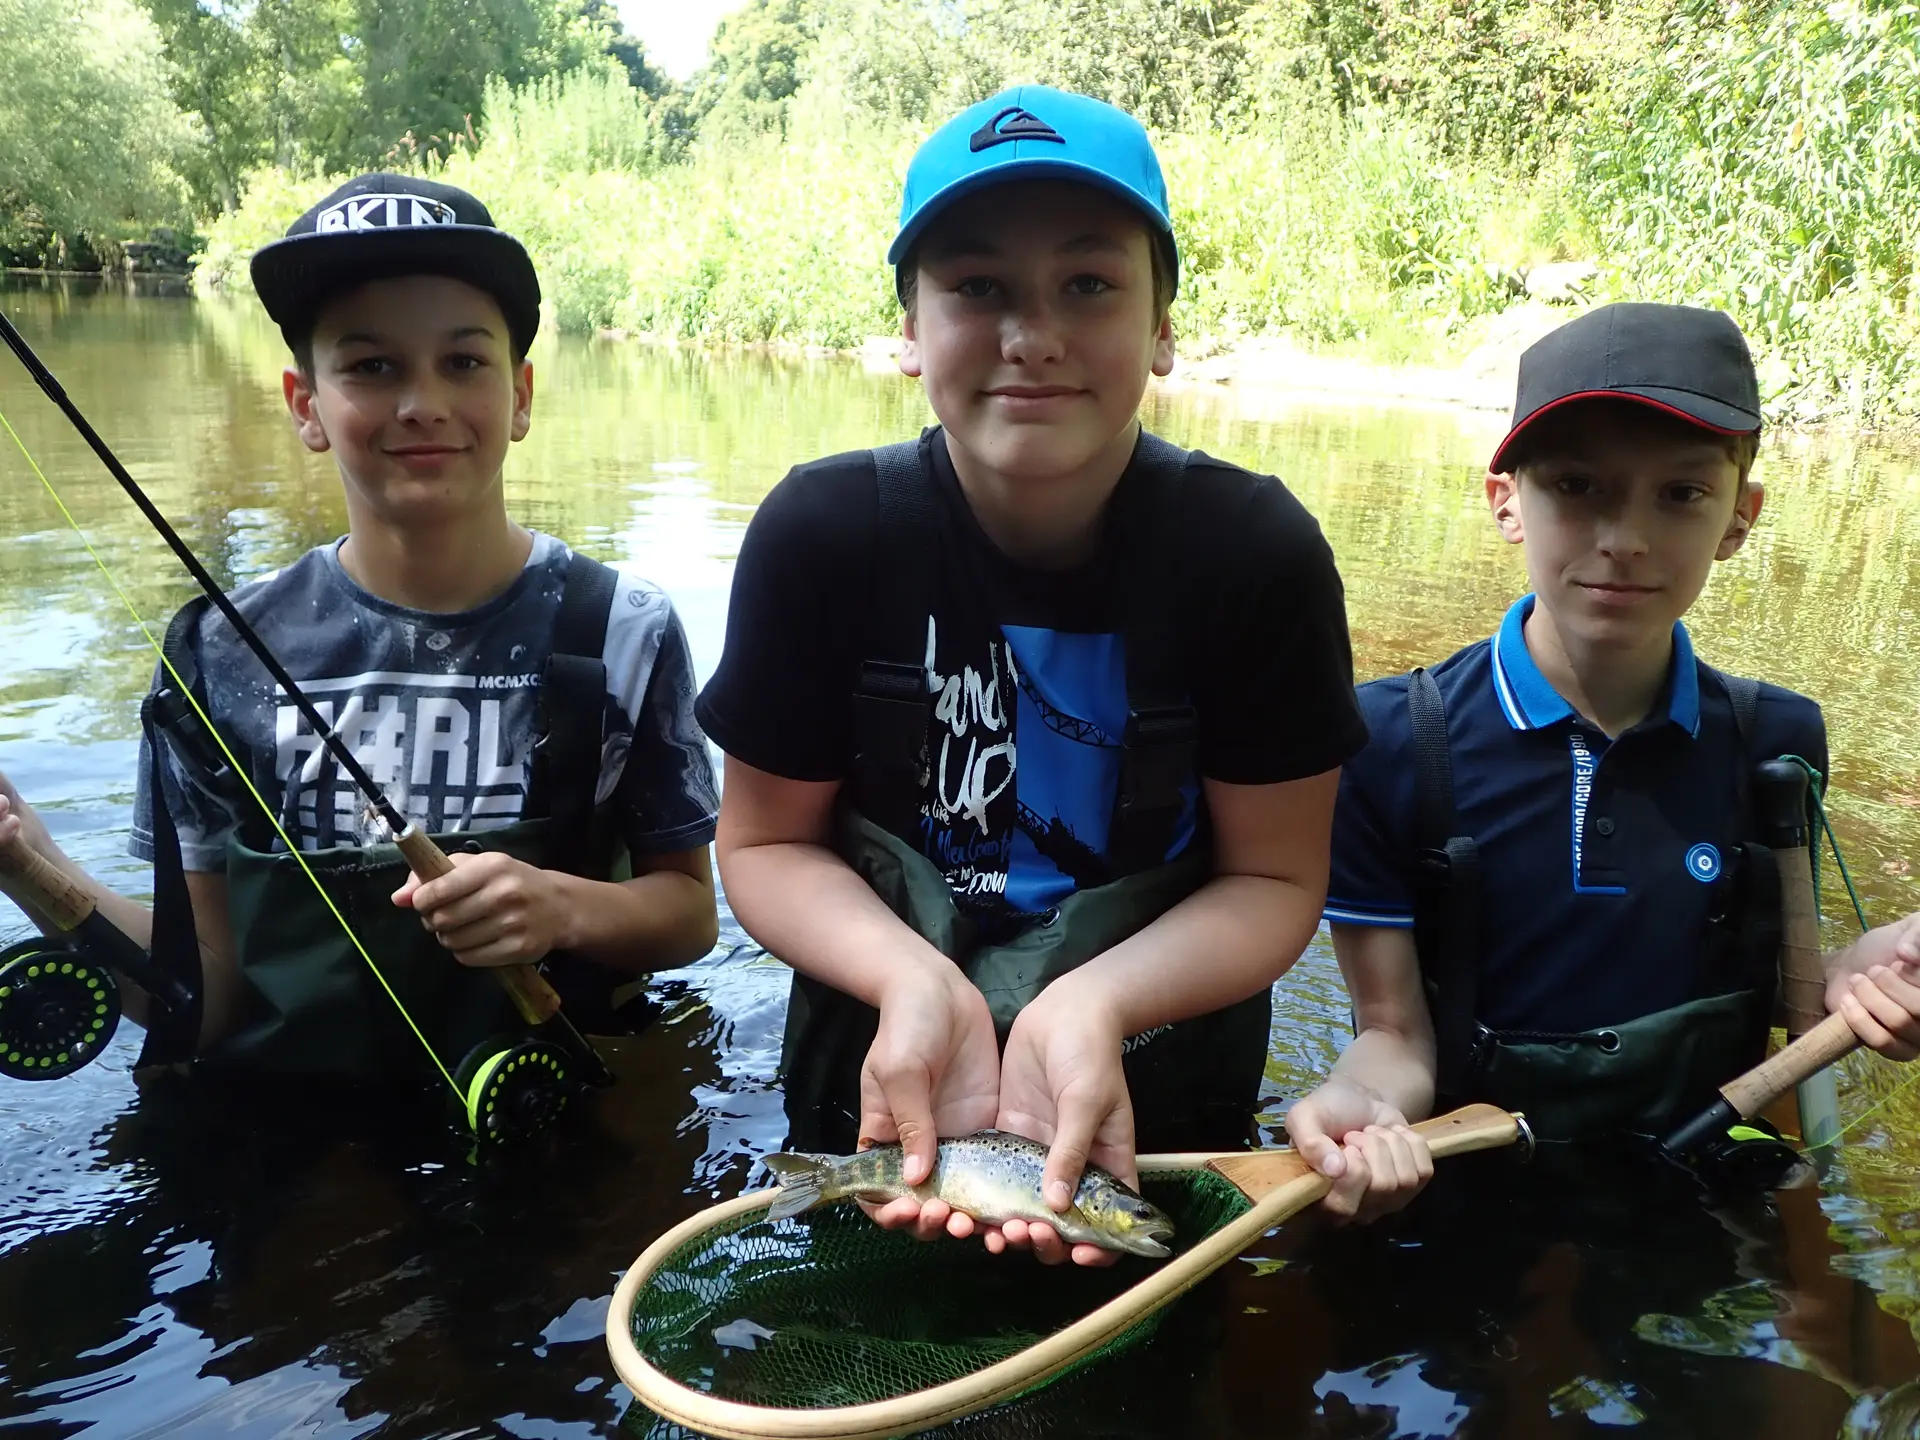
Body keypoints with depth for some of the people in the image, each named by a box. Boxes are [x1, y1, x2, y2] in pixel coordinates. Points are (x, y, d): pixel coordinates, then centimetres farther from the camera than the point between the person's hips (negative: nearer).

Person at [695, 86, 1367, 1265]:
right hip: (876, 1099, 1)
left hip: (1161, 1116, 0)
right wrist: (916, 982, -25)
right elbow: (768, 840, -6)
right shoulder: (821, 534, -14)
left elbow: (1274, 879, -9)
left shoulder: (1258, 552, -15)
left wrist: (1093, 1003, -27)